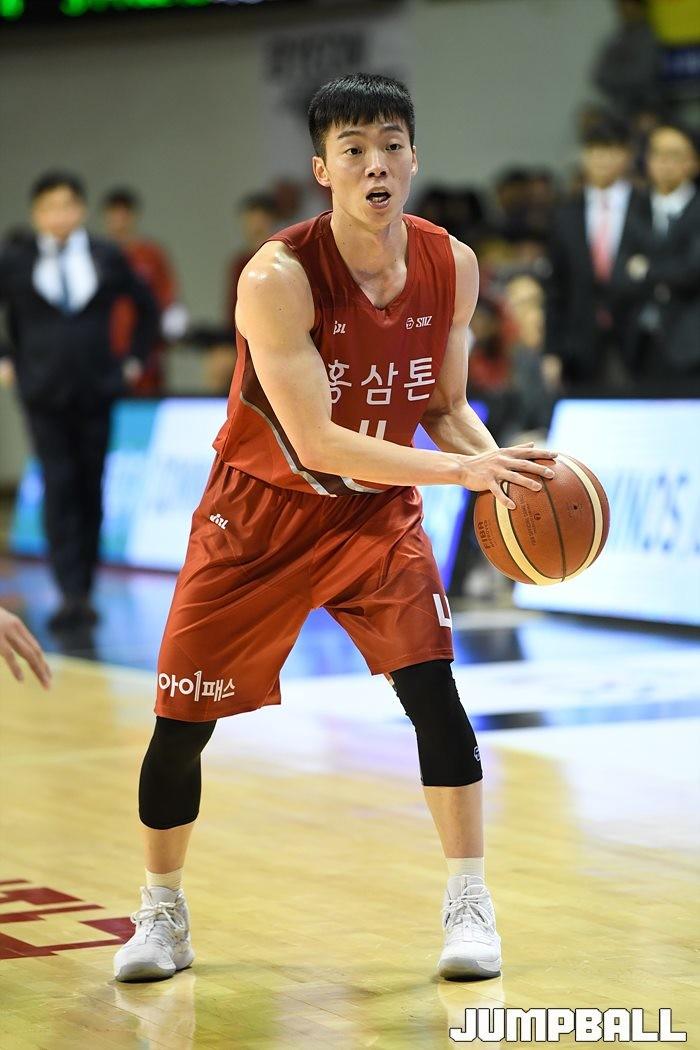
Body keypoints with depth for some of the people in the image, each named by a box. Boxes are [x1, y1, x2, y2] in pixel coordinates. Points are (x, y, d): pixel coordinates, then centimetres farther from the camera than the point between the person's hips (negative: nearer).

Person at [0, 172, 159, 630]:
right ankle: (71, 594, -14)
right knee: (59, 487, -10)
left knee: (90, 490, 5)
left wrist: (135, 359, 11)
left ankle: (84, 591, 13)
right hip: (43, 391, -2)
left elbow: (147, 306, 17)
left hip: (96, 387, 2)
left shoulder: (108, 258, 5)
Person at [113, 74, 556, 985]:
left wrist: (499, 462, -19)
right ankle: (162, 913, 22)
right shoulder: (279, 278, -27)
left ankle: (469, 905, -1)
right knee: (182, 720, 1)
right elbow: (314, 441, -30)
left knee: (431, 687, -14)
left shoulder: (451, 267, -11)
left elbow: (445, 408, 2)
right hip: (261, 510, -3)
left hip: (378, 509, 3)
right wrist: (461, 470, -36)